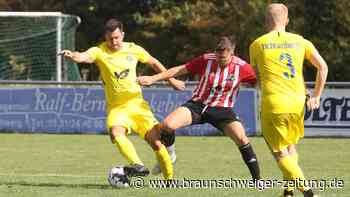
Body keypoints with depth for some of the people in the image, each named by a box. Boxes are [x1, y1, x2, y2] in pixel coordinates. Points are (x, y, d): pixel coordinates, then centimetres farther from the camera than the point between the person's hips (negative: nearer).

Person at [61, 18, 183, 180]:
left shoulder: (133, 50, 1)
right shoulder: (100, 51, -9)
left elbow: (154, 63, 18)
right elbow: (83, 57, -30)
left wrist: (172, 80, 22)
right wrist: (72, 55, -53)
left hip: (137, 103, 2)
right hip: (116, 107, -2)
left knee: (156, 142, -4)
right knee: (116, 132, -34)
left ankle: (170, 178, 14)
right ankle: (138, 166, -42)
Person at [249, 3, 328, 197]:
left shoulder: (257, 45, 5)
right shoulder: (300, 41, 8)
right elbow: (322, 66, 0)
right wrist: (316, 96, 6)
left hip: (273, 103, -3)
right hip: (297, 104, 3)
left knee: (280, 154, 2)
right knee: (290, 147, 25)